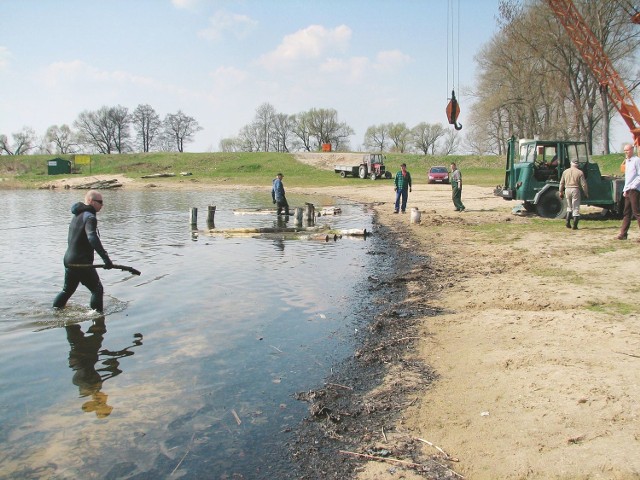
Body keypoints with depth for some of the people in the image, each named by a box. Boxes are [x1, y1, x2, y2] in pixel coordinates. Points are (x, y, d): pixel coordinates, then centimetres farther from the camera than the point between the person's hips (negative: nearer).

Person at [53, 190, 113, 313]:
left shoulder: (77, 215, 14)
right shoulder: (89, 217, -16)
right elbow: (92, 238, -32)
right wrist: (106, 258, -37)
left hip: (69, 260, 9)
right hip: (82, 262, -9)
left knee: (68, 289, 24)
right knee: (97, 290, 0)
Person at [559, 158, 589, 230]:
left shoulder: (565, 172, 6)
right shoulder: (580, 172, -5)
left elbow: (561, 183, 10)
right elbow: (583, 184, -6)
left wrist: (561, 192, 19)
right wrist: (586, 194, 2)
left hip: (567, 189, 3)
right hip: (575, 190, -3)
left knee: (569, 207, 19)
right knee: (576, 208, 2)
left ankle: (568, 222, 6)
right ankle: (575, 225, 1)